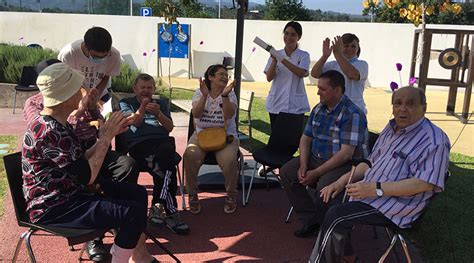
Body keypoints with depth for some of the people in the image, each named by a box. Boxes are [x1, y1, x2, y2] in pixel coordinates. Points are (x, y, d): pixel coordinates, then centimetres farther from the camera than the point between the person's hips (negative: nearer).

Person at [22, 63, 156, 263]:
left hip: (70, 191, 10)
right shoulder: (51, 133, -26)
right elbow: (88, 176, -23)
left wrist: (107, 134, 0)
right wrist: (106, 137, -14)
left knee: (137, 193, 10)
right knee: (135, 213, -20)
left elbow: (80, 162, 7)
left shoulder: (57, 124, 5)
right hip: (53, 208, -10)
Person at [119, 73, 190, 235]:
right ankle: (170, 211, -30)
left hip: (162, 141, 3)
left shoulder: (161, 103, 30)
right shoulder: (125, 103, 24)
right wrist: (142, 107, -10)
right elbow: (134, 123, 6)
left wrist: (158, 114, -3)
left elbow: (169, 127, 15)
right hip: (139, 144, -2)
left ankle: (158, 205, -31)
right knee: (168, 164, -33)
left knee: (166, 152, -37)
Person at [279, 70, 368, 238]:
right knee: (287, 172, -9)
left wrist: (316, 173, -24)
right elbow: (305, 138, 12)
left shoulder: (352, 115, -18)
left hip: (345, 165, -8)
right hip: (316, 159, 8)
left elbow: (345, 154, -24)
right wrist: (303, 165, -6)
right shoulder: (318, 109, 8)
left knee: (324, 187, -34)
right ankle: (310, 219, -1)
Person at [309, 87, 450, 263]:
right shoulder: (391, 128, 12)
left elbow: (425, 183, -25)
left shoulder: (434, 140, -16)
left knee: (336, 217, -21)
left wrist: (376, 188, -28)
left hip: (397, 204, -9)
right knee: (327, 199, -1)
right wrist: (342, 181, 5)